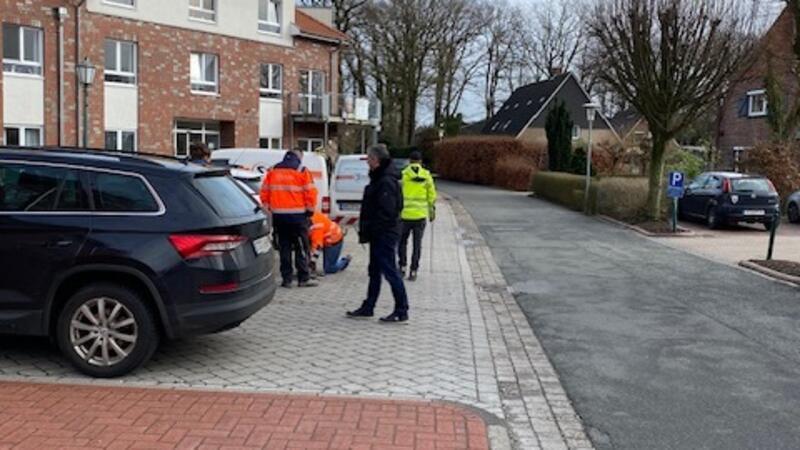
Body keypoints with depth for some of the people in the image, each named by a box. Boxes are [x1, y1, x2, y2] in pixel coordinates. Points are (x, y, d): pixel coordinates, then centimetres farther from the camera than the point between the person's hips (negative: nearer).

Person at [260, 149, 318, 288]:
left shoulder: (272, 171, 10)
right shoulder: (302, 171, -3)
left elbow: (264, 192, 10)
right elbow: (310, 193, -7)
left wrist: (268, 208, 19)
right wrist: (310, 210, 3)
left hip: (278, 215, 4)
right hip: (297, 215, -4)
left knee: (284, 247, 9)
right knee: (302, 247, 3)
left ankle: (286, 279, 9)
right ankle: (303, 278, 2)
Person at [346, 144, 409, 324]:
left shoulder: (386, 182, -18)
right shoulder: (378, 179, 14)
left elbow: (386, 212, -24)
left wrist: (368, 230, -19)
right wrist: (366, 231, 15)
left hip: (385, 234, -10)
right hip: (379, 234, 10)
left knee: (390, 271, -5)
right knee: (374, 271, 16)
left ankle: (401, 312, 3)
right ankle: (367, 308, 26)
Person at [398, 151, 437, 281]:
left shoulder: (403, 175, -6)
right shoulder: (427, 176, 1)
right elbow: (432, 196, 3)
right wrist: (432, 211, 13)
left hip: (405, 214, -1)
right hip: (421, 215, 1)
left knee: (402, 241, 17)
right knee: (417, 244, 8)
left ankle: (402, 267, 12)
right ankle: (413, 272, 8)